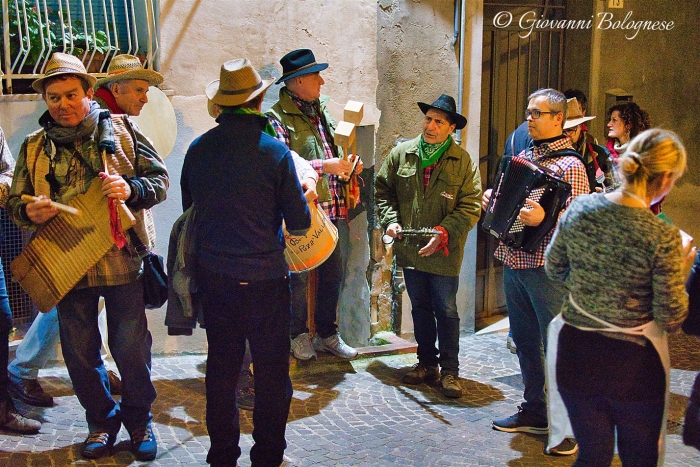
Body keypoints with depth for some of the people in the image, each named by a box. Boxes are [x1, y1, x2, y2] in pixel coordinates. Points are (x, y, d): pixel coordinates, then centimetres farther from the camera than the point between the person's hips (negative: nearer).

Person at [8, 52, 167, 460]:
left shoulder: (120, 131, 3)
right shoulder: (34, 147, 9)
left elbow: (160, 178, 2)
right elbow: (16, 201, 12)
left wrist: (132, 189, -19)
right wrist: (29, 212, -12)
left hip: (122, 261, -2)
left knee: (131, 347, 6)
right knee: (80, 351, 12)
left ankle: (139, 420, 26)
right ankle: (102, 421, 31)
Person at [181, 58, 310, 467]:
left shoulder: (198, 149, -1)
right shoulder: (274, 150, -11)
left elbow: (189, 208, 11)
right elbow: (300, 224, -7)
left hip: (214, 276, 4)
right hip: (263, 277, -4)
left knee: (221, 367, 15)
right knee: (272, 370, 9)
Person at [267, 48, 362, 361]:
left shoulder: (321, 110, 16)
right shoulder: (278, 118, -9)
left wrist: (347, 165, 6)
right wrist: (324, 166, -23)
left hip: (329, 208, 7)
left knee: (333, 273, 12)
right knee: (299, 276, 4)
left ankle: (327, 334, 26)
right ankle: (299, 335, 21)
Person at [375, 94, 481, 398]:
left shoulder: (464, 162, -5)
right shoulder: (401, 154, 3)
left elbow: (471, 207, -8)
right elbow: (382, 189, 11)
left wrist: (444, 233, -19)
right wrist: (390, 220, -4)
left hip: (444, 252, -3)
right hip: (409, 248, 4)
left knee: (446, 311, 4)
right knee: (420, 308, 15)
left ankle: (449, 370, 16)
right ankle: (427, 363, 29)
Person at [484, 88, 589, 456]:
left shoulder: (569, 164, -11)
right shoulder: (522, 157, 14)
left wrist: (545, 218, -33)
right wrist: (492, 202, 6)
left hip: (546, 270, -8)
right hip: (513, 264, 8)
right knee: (525, 342, 16)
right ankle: (534, 412, 30)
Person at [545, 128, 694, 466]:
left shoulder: (579, 209, -8)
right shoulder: (662, 238, -21)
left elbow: (554, 270, 7)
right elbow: (672, 319, -12)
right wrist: (682, 268, 2)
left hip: (575, 354, 4)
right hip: (632, 364, -4)